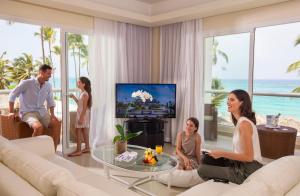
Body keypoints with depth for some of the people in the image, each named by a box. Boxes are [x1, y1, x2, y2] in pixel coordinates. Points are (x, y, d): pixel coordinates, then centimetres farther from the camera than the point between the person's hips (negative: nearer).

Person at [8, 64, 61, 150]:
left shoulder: (48, 86, 4)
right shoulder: (27, 83, -12)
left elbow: (50, 101, 15)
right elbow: (12, 95, -5)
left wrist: (52, 114, 2)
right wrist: (11, 112, -7)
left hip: (42, 112, 5)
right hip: (28, 112, -5)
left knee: (57, 123, -17)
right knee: (39, 127, -34)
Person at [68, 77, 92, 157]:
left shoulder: (85, 94, -16)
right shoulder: (82, 93, 12)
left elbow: (85, 107, -20)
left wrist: (81, 118, -22)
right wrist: (74, 97, 12)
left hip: (83, 115, -10)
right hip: (80, 114, 10)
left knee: (78, 131, -6)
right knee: (84, 132, 13)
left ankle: (78, 150, -2)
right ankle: (87, 148, 21)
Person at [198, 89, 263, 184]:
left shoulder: (244, 123, -20)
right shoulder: (240, 121, 9)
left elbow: (248, 157, -22)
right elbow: (241, 151, 11)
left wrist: (222, 153, -17)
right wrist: (222, 154, 5)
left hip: (248, 171, -9)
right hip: (242, 166, 9)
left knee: (202, 170, -7)